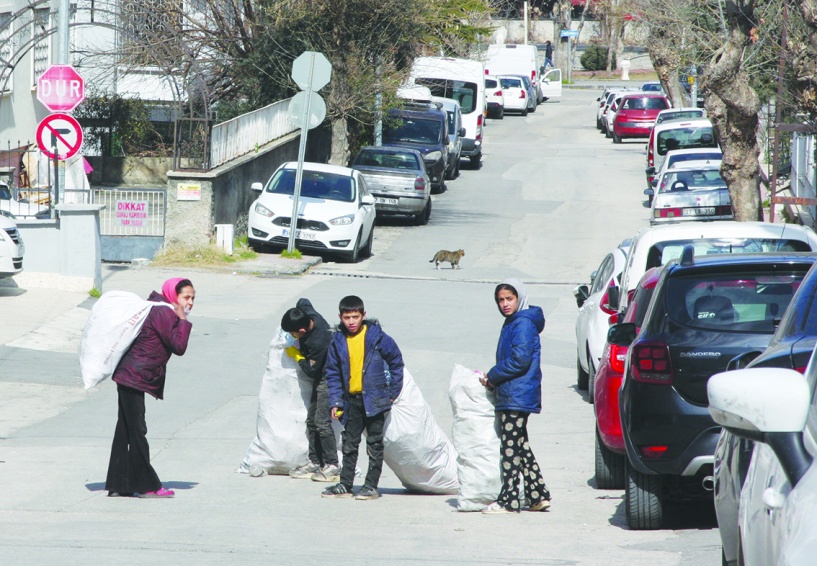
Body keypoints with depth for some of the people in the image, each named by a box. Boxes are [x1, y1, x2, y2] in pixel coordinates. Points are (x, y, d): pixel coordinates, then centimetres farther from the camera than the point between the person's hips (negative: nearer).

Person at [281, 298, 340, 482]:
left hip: (328, 379, -10)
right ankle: (315, 462, 17)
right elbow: (303, 301, 14)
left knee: (322, 422, -12)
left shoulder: (318, 342, -33)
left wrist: (297, 356, -7)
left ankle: (332, 466, -7)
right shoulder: (309, 314, -10)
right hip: (319, 379, 10)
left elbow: (311, 369, -21)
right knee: (311, 420, 11)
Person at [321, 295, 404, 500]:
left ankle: (371, 486, 6)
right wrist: (335, 401, 1)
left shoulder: (377, 337, -8)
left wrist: (393, 391, 0)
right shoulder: (338, 341, 3)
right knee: (349, 443, 11)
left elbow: (396, 362, 2)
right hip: (351, 399, 4)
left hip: (374, 398, -4)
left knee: (374, 443, 1)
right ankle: (345, 485, 17)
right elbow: (332, 373, 8)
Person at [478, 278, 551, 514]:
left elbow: (520, 360, -22)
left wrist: (492, 377, -12)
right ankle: (538, 496, 18)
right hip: (511, 395, 11)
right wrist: (493, 378, 7)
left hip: (517, 396, -11)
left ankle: (508, 500, -6)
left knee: (511, 446, -8)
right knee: (520, 445, 14)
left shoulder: (523, 324, -14)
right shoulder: (513, 323, 17)